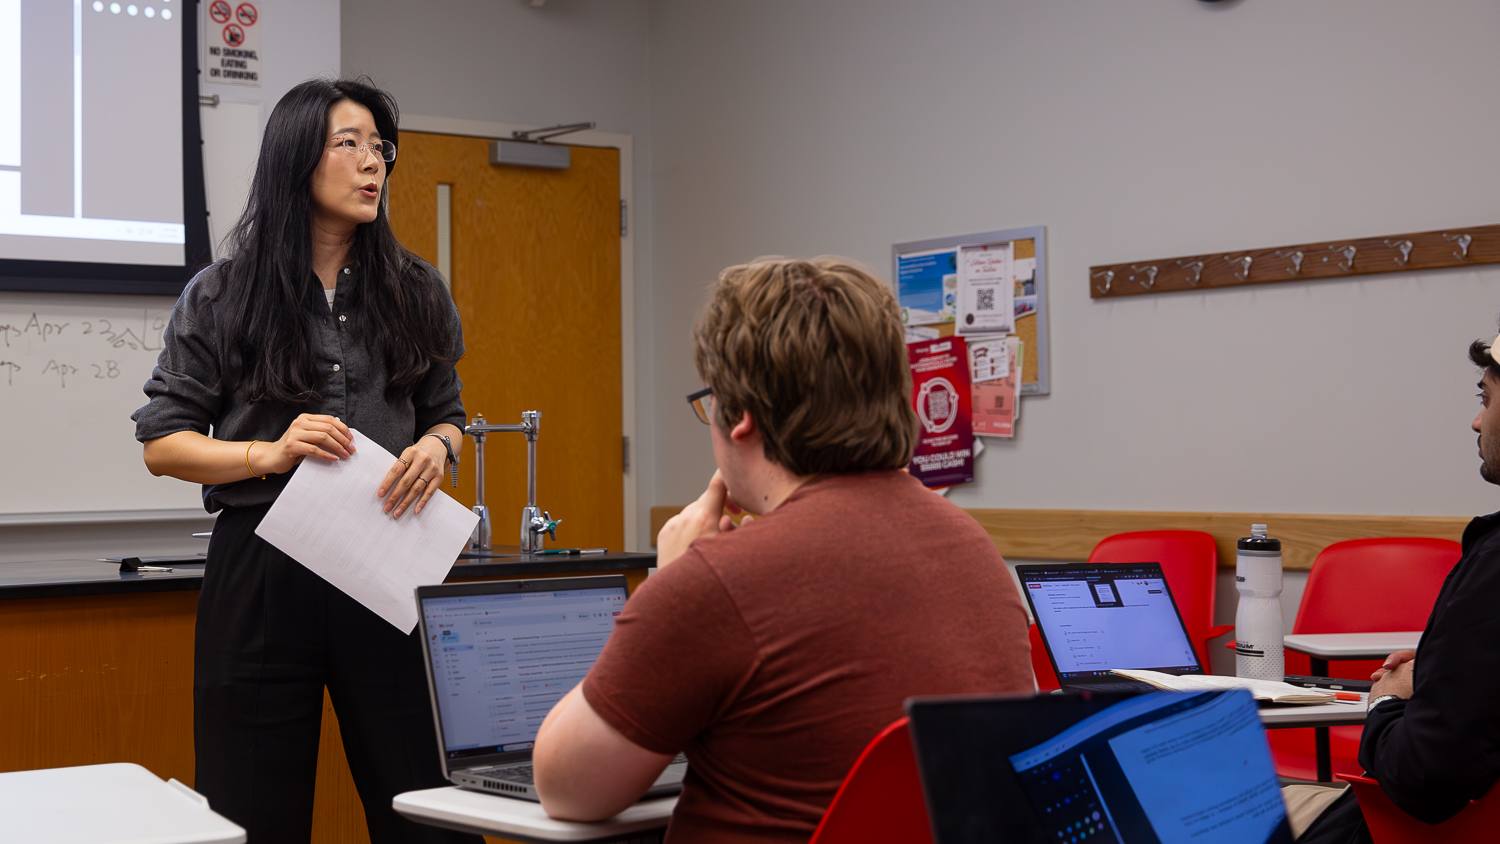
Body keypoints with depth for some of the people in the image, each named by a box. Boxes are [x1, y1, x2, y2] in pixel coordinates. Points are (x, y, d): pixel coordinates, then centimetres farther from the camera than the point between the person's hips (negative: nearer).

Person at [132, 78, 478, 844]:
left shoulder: (415, 293, 10)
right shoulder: (219, 298, 3)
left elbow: (446, 413, 18)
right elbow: (162, 443, 3)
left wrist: (435, 448, -5)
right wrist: (269, 453, -13)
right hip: (261, 576, -2)